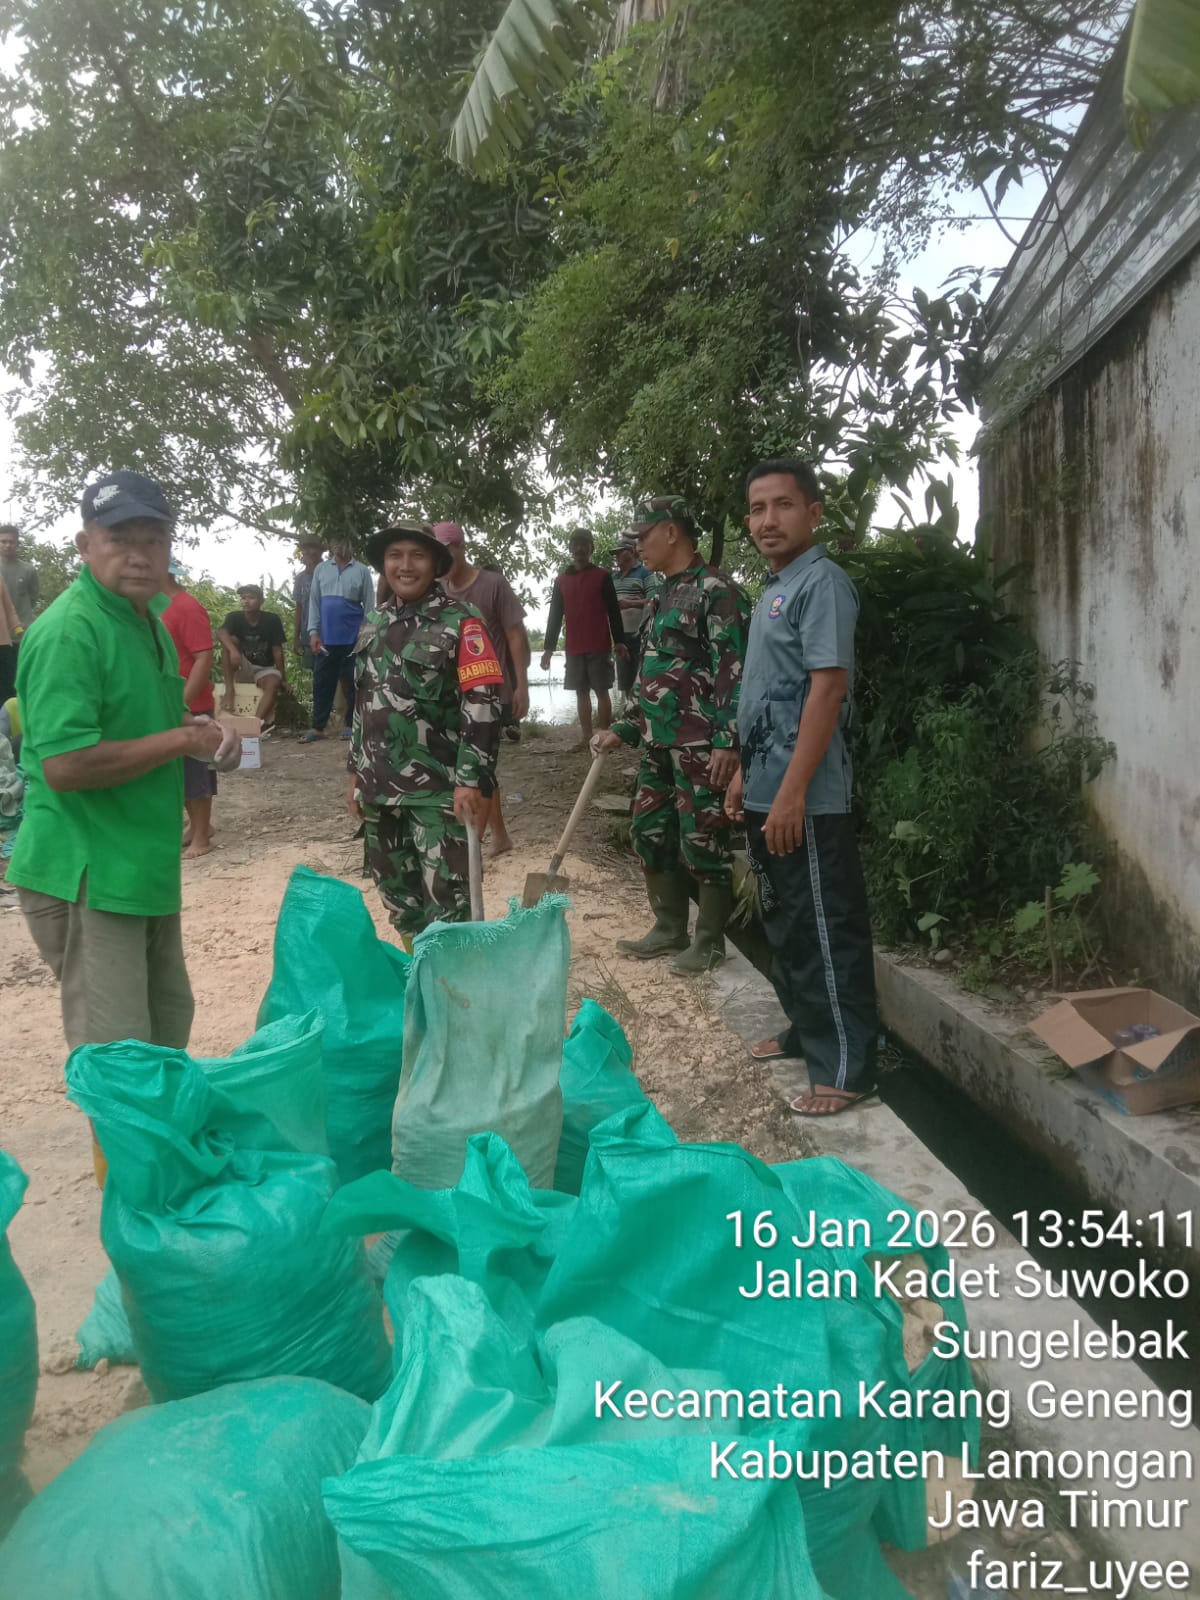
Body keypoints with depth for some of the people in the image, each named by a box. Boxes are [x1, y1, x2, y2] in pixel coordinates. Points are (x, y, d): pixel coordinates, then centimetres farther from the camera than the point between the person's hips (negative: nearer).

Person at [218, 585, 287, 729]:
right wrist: (233, 650, -51)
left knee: (274, 683, -35)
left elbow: (277, 651, -10)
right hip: (243, 668, 1)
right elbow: (220, 632, -31)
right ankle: (229, 689, -28)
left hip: (265, 669, -1)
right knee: (230, 640, -24)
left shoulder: (272, 620, -11)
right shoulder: (235, 617, -9)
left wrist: (283, 679, -13)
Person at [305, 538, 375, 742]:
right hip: (327, 637, 3)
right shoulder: (321, 569, 8)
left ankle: (351, 725, 13)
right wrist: (313, 631, 0)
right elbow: (314, 601, 8)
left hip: (353, 637, -2)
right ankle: (317, 727, 8)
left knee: (352, 683, 5)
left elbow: (369, 605, 0)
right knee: (322, 682, 4)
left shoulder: (362, 571, 0)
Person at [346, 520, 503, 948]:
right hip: (379, 787, 7)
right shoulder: (372, 624, 12)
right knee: (396, 892, 17)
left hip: (437, 789, -7)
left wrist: (472, 780, -22)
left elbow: (482, 703, -15)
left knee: (446, 900, -7)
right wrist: (356, 772, 17)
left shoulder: (459, 622, -9)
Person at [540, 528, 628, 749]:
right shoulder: (561, 580, 11)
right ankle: (587, 738, 8)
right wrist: (549, 647, 6)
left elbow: (613, 611, 0)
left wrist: (619, 640, -9)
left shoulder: (602, 576, 2)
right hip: (574, 648, 4)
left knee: (601, 691, -2)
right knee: (581, 692, 5)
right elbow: (554, 615, 12)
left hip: (599, 647, -4)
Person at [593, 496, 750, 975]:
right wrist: (624, 731, 20)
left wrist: (727, 741, -23)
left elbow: (733, 671, -17)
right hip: (658, 743, 9)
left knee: (702, 840, -2)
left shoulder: (716, 591, -10)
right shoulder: (663, 596, 18)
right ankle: (669, 929, 27)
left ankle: (710, 940, 12)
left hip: (700, 745, -9)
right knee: (651, 834, 13)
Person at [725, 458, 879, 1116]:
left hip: (805, 800, -9)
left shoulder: (821, 583, -13)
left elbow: (827, 689, -21)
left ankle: (847, 1068, 7)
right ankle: (807, 1030, 34)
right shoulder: (775, 589, 15)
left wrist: (792, 793, -24)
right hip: (768, 791, 10)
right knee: (786, 923, 19)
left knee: (825, 931, -2)